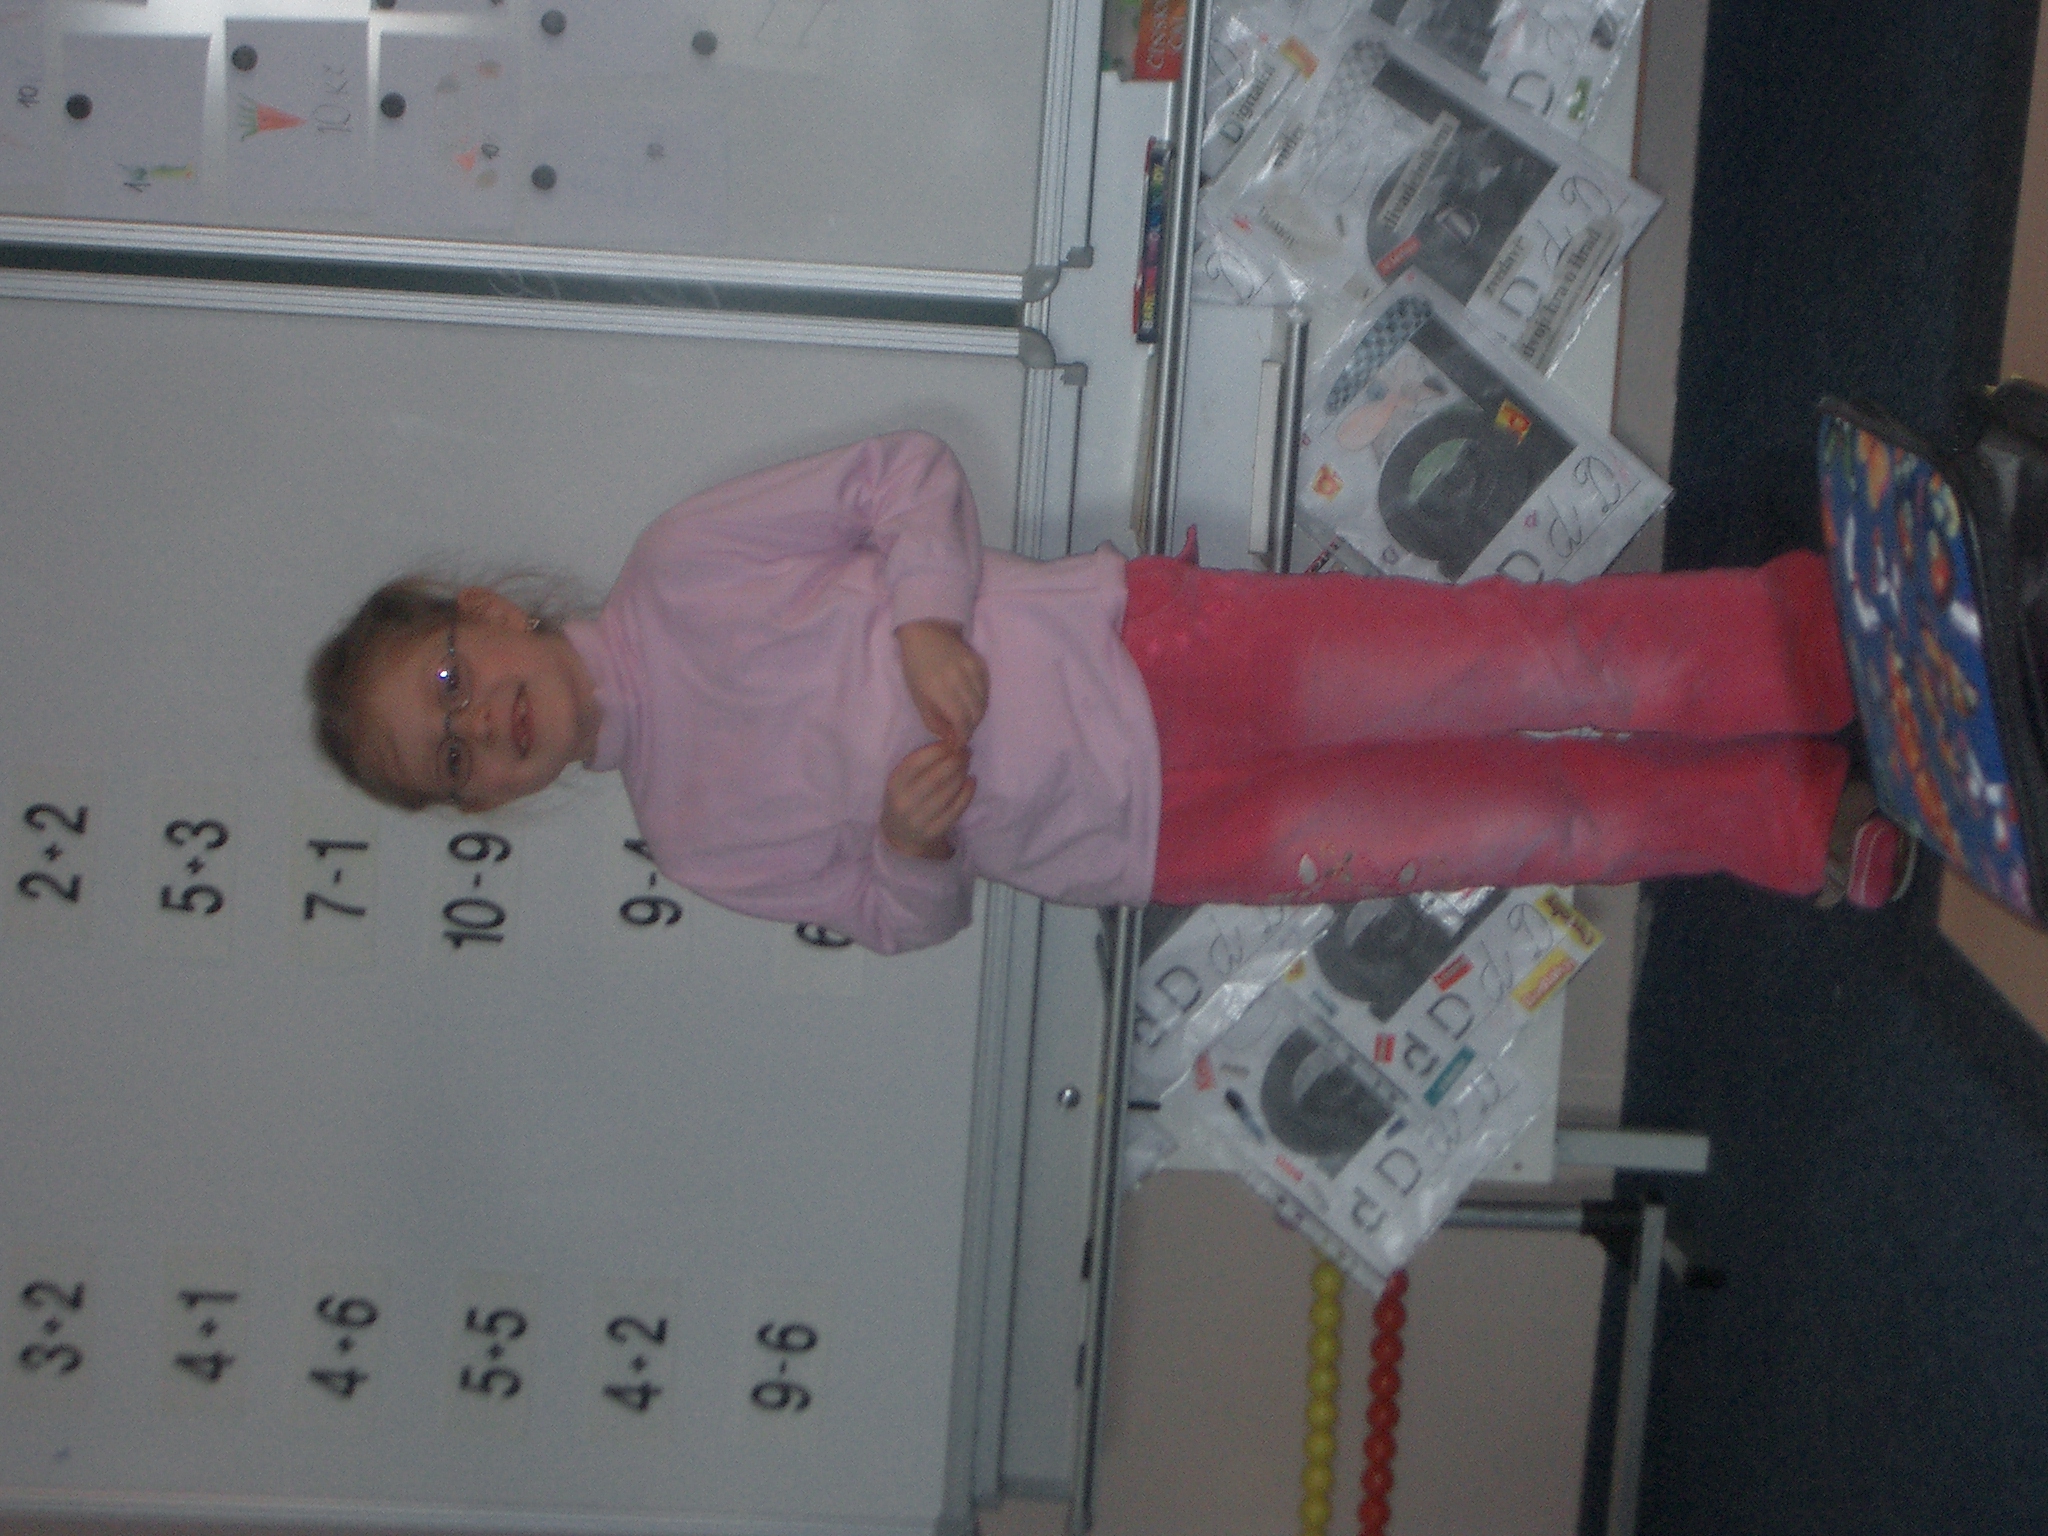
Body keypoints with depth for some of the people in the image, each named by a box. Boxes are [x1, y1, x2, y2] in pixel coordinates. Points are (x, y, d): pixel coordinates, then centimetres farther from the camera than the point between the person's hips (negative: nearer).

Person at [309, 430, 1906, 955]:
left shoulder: (678, 567, -2)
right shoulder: (698, 840, 4)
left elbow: (910, 467, 1)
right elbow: (907, 920, 10)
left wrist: (929, 617, -17)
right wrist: (907, 838, -14)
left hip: (1146, 648, -1)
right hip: (1158, 841, 1)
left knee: (1535, 658, -14)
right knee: (1537, 824, -7)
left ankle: (1817, 633, -4)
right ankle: (1807, 820, 3)